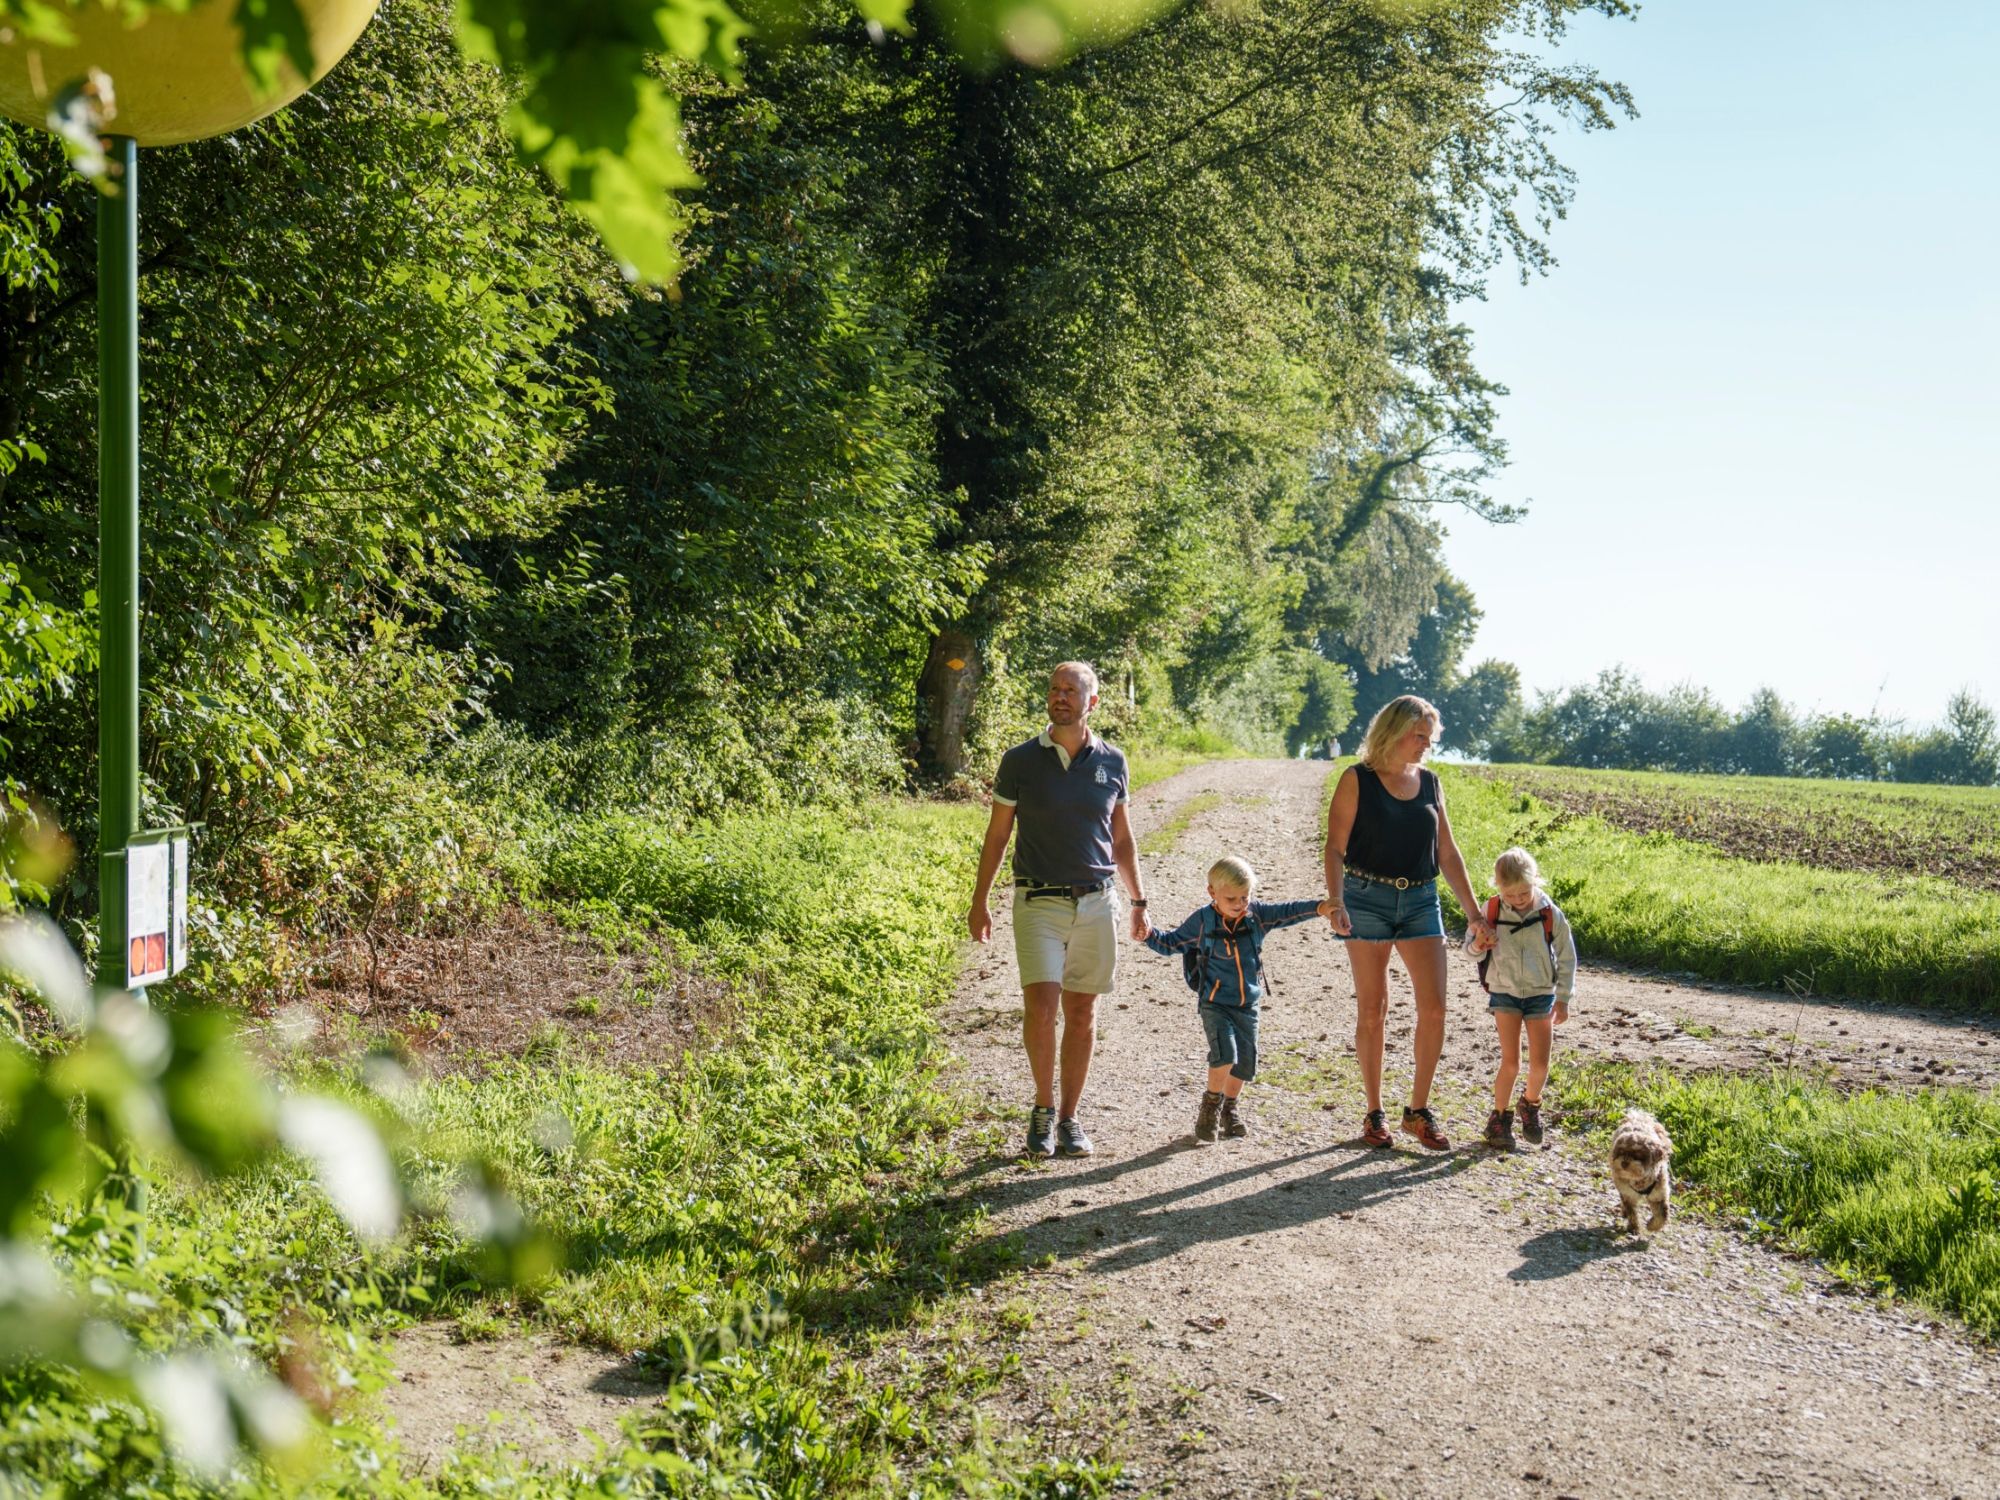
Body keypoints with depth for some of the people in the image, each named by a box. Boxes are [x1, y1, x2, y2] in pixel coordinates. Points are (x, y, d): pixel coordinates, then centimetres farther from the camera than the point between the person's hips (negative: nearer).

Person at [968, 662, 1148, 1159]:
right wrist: (980, 902, 1)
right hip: (1039, 903, -2)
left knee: (1082, 1014, 6)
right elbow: (997, 835, 4)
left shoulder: (1112, 762, 5)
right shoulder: (1021, 761, -2)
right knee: (1040, 1008, -13)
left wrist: (1138, 901, 13)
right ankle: (1043, 1107, 8)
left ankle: (1069, 1117, 17)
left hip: (1096, 903, 2)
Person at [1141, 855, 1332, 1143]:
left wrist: (1319, 907, -24)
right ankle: (1210, 1104, 2)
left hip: (1247, 1004, 4)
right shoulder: (1202, 921, -8)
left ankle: (1228, 1109, 33)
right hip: (1215, 1003, -4)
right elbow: (1170, 944, 1)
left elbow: (1289, 912, -8)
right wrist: (1150, 934, -18)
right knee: (1225, 1054, -22)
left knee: (1245, 1061, 8)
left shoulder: (1258, 914, -3)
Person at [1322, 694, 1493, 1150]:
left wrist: (1475, 913, 9)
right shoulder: (1357, 780, -3)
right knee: (1372, 1010, 1)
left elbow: (1447, 854, 13)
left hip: (1421, 901, 4)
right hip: (1368, 899, -4)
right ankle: (1375, 1113, 12)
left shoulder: (1429, 783, 9)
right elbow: (1335, 847, -7)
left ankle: (1418, 1111, 8)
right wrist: (1336, 903, -21)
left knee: (1433, 1008, -5)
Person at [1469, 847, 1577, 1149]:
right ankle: (1499, 1117, 11)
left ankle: (1530, 1103, 31)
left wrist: (1563, 999, 0)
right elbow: (1471, 942, 2)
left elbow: (1566, 957, -1)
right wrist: (1477, 946, -23)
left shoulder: (1550, 914, -11)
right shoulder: (1491, 911, -9)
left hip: (1541, 994, 1)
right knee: (1510, 1061, -7)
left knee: (1540, 1063, 1)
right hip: (1505, 994, -1)